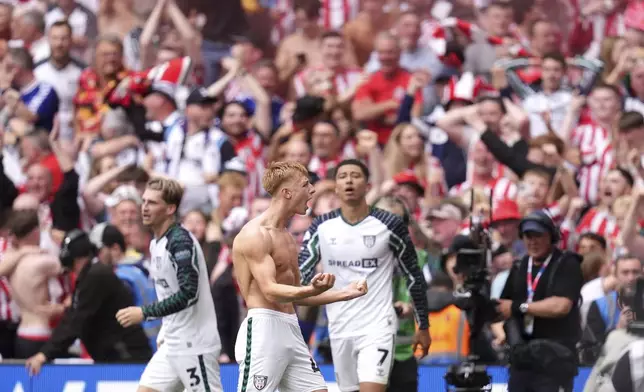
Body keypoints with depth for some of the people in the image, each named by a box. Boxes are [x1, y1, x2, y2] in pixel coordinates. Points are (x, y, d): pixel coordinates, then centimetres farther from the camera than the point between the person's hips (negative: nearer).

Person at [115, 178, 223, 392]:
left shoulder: (181, 241, -16)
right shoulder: (157, 243, 13)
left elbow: (188, 294, -25)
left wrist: (144, 313, -22)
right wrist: (164, 334, 17)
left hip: (194, 344, -9)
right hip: (171, 344, 9)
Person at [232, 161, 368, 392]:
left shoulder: (286, 238, 19)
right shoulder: (255, 235, -11)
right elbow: (270, 291, -22)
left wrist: (344, 294, 25)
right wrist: (312, 290, -38)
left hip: (290, 330, 9)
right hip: (263, 330, -9)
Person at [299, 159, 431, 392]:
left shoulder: (389, 225, -5)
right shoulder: (321, 228, 2)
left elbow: (414, 277, 4)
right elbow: (300, 274, 0)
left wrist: (423, 326, 6)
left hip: (377, 327, -4)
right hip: (339, 329, 4)